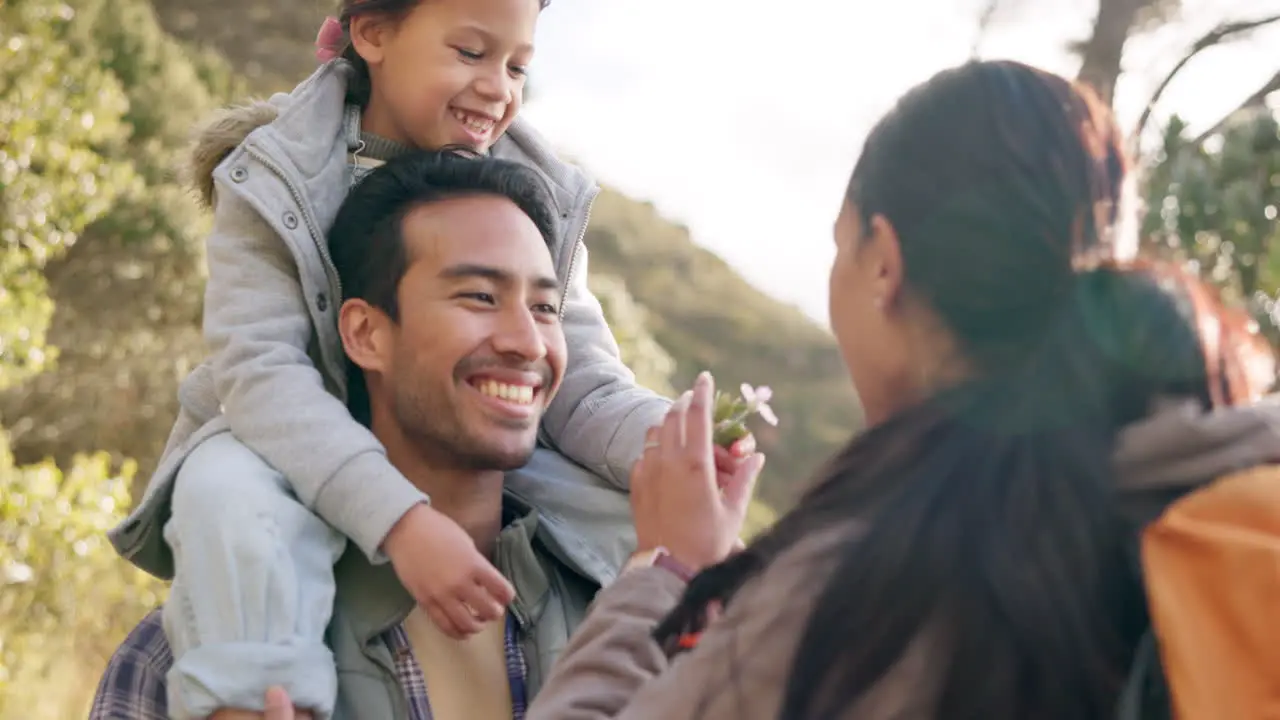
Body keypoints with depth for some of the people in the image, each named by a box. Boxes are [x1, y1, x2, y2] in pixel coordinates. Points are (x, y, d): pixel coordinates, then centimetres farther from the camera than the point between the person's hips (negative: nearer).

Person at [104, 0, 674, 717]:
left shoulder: (544, 202, -1)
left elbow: (582, 385, -9)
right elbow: (259, 371, -25)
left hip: (465, 483, 3)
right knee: (231, 489, -36)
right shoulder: (273, 182, -12)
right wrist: (398, 518, -41)